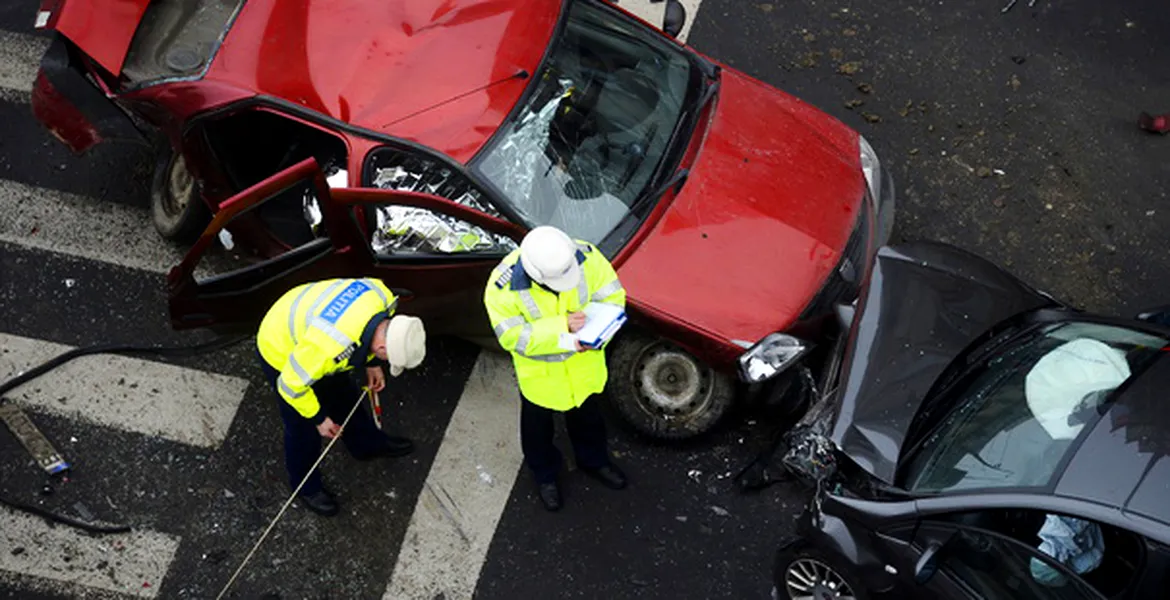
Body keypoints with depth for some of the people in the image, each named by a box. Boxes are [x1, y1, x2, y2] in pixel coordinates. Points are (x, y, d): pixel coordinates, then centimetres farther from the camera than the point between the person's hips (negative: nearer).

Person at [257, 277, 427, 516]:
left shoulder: (383, 297, -27)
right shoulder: (329, 348, -46)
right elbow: (291, 384, -29)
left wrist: (372, 365, 3)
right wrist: (319, 419, -15)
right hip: (284, 355, -7)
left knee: (345, 396, 25)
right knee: (303, 427, 10)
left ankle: (368, 443, 51)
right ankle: (306, 487, 36)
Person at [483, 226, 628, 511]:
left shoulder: (586, 257, -27)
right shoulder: (503, 286, -33)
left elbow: (612, 297, -16)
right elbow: (513, 336, -29)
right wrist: (562, 327, -38)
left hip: (584, 363, 3)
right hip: (539, 372, -2)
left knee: (587, 416, 29)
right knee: (538, 426, 23)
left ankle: (594, 461, 59)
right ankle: (545, 476, 54)